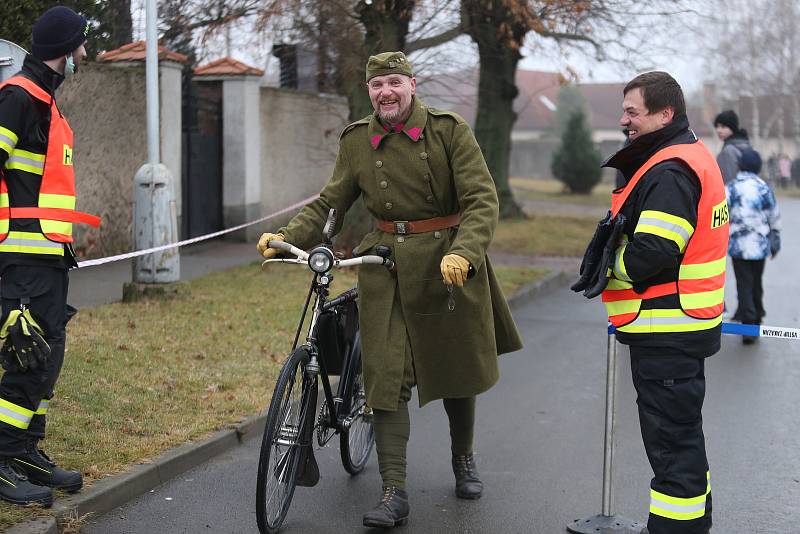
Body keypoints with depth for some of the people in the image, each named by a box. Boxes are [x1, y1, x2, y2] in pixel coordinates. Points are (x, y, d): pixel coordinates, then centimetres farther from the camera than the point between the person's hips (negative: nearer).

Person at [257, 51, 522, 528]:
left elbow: (482, 199, -12)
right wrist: (286, 238, -7)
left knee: (457, 368, 13)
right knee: (387, 377, -6)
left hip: (451, 263, -1)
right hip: (387, 268, 2)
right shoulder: (357, 142, 4)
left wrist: (463, 252, -29)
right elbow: (329, 203, 9)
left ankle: (464, 459, 38)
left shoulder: (450, 131, -6)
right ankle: (394, 493, -2)